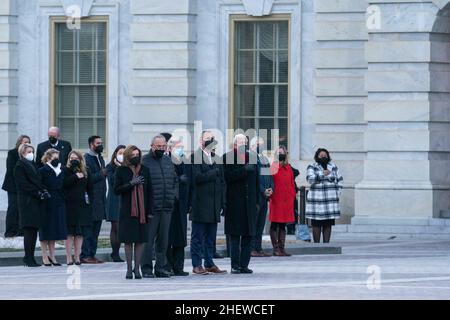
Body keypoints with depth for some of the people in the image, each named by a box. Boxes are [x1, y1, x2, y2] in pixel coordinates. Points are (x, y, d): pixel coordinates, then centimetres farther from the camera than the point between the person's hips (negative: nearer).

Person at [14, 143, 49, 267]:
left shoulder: (33, 165, 19)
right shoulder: (19, 166, -5)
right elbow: (23, 184, -12)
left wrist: (44, 191, 1)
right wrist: (39, 193, -15)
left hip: (36, 201, 8)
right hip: (27, 202, -8)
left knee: (34, 230, 6)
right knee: (29, 230, -9)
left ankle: (30, 258, 9)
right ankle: (28, 258, -7)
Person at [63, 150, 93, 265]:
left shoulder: (86, 172, 12)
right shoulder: (66, 171, 3)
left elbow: (89, 188, 14)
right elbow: (64, 183, -13)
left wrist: (89, 201, 4)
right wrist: (75, 177, -15)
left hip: (83, 205, 3)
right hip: (70, 205, -3)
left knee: (80, 233, 3)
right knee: (70, 233, -4)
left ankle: (77, 257, 7)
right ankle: (69, 258, -3)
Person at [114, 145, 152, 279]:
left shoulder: (144, 170, 7)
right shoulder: (121, 171, 1)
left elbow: (149, 191, 7)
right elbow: (116, 190, -2)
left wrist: (149, 211, 2)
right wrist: (131, 184, -15)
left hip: (142, 211, 1)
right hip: (127, 211, -1)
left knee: (140, 240, 1)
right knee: (128, 240, 2)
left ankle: (137, 268, 9)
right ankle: (129, 268, 10)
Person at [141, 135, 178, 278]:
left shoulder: (168, 161, 15)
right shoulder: (145, 160, -4)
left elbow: (175, 181, 23)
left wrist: (174, 196, 9)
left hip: (166, 207, 6)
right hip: (150, 207, -6)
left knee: (163, 239, 9)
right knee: (149, 238, -4)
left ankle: (161, 267, 15)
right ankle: (147, 268, 0)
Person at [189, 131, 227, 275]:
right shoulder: (195, 157, -5)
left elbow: (222, 181, 15)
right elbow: (197, 177, -17)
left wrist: (222, 202, 9)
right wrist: (214, 173, -12)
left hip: (214, 204, 6)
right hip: (200, 203, -6)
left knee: (211, 236, 9)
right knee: (198, 235, -3)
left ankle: (209, 263, 15)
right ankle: (197, 265, 0)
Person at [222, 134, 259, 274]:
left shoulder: (252, 157, 13)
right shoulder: (227, 158, -2)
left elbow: (256, 180, 15)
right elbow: (228, 176, -14)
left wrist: (257, 200, 11)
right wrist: (244, 169, -17)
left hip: (249, 203, 5)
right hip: (234, 203, -5)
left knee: (248, 235, 3)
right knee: (235, 235, -3)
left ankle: (244, 265, 7)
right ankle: (235, 265, -1)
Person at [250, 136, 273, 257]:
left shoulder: (265, 160, 19)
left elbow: (269, 176, 19)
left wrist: (271, 189, 2)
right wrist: (263, 191, -14)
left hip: (265, 195, 8)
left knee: (261, 223, 9)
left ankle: (259, 248, 11)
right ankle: (252, 249, -7)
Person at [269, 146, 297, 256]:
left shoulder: (288, 168, 14)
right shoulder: (273, 167, -3)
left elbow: (292, 183, 17)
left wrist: (293, 195, 8)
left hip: (287, 200, 5)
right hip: (276, 199, -5)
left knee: (283, 225, 9)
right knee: (275, 225, -1)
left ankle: (282, 248, 12)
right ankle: (276, 248, 1)